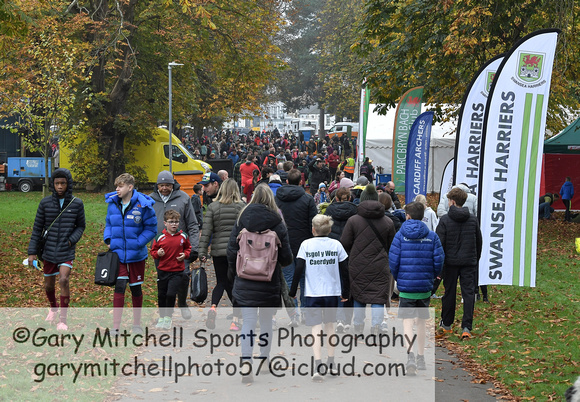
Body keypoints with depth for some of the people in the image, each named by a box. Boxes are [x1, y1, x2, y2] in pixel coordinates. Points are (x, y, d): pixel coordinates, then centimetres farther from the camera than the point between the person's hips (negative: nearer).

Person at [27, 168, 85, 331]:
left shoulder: (77, 204, -3)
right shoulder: (45, 203, -3)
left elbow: (81, 226, 8)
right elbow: (37, 229, 2)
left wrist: (72, 240, -10)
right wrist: (32, 252, -1)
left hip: (67, 252, -2)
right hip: (49, 252, 2)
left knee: (64, 280, -18)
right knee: (49, 285, 11)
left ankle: (63, 320, -7)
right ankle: (53, 308, 43)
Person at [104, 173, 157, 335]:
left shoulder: (143, 205, -11)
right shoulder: (112, 203, 1)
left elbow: (151, 229, -7)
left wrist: (137, 243, -15)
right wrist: (108, 239, -1)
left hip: (136, 255, -1)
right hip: (118, 253, 1)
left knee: (136, 289, 12)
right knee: (119, 287, -9)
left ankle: (137, 324, 27)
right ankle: (115, 327, -8)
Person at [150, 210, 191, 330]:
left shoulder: (183, 237, 0)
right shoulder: (160, 237, -3)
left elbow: (188, 248, 16)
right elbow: (153, 251, 6)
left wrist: (185, 255, -3)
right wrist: (157, 254, -15)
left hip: (177, 271, -1)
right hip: (162, 271, 1)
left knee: (171, 294, -11)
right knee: (161, 295, 9)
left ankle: (168, 318, 8)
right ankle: (161, 318, 27)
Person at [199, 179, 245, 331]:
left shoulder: (212, 207, 2)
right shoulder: (241, 207, -1)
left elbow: (206, 231, -2)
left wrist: (202, 252, 0)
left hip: (218, 251, 1)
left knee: (221, 283, 15)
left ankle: (213, 307, -11)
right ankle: (235, 321, 0)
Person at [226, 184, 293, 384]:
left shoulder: (241, 220, -4)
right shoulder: (277, 224, -8)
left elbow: (231, 250, -1)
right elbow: (286, 257, -5)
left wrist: (233, 273, 14)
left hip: (245, 283, 1)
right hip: (269, 282, -1)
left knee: (248, 322, 2)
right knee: (266, 322, 15)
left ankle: (246, 363, -14)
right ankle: (264, 363, 26)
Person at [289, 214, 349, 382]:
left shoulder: (306, 244, -3)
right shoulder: (336, 244, 2)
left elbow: (299, 269, -4)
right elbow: (345, 270, 4)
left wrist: (293, 292, 5)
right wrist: (345, 293, 15)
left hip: (313, 293, -2)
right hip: (333, 292, 2)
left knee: (316, 328, -4)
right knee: (330, 325, 18)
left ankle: (318, 366, -19)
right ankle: (331, 363, 26)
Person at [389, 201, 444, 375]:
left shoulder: (400, 235, -4)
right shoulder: (432, 236, 0)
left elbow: (393, 261, -5)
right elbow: (439, 262, -3)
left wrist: (398, 279, 13)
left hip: (406, 287, -2)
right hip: (425, 287, 2)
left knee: (407, 322, -3)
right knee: (421, 322, 17)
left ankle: (410, 355, -23)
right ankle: (421, 358, 26)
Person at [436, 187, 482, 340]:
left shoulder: (445, 220, -8)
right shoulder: (473, 219, 4)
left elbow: (439, 243, -8)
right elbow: (479, 242, 11)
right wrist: (476, 260, 22)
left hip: (450, 262, -1)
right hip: (469, 262, 2)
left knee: (449, 292, 12)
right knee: (468, 293, 0)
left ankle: (446, 324, 26)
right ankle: (467, 327, -9)